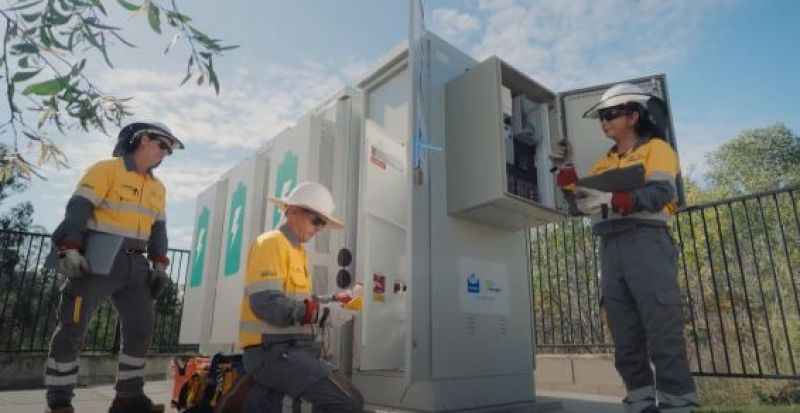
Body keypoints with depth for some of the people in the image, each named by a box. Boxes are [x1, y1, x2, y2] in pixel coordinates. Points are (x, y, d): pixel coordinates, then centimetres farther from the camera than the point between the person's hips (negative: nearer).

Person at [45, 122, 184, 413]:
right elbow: (78, 209, -12)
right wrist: (69, 249, -21)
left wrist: (159, 264, 10)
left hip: (135, 266, 7)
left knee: (141, 330, 6)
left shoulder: (158, 188, 17)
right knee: (72, 331, -2)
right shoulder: (106, 169, -4)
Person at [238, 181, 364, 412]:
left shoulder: (297, 251, 20)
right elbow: (265, 303, -21)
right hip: (273, 350, -10)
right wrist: (321, 312, -19)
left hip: (284, 349, 10)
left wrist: (335, 302, 3)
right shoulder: (271, 243, -10)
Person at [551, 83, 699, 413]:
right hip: (611, 250, 6)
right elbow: (579, 205, 14)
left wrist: (610, 199, -25)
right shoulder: (603, 163, 24)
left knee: (664, 334, -9)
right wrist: (566, 170, 5)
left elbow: (658, 194, -11)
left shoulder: (656, 148, 7)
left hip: (647, 243, -5)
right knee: (625, 339, 6)